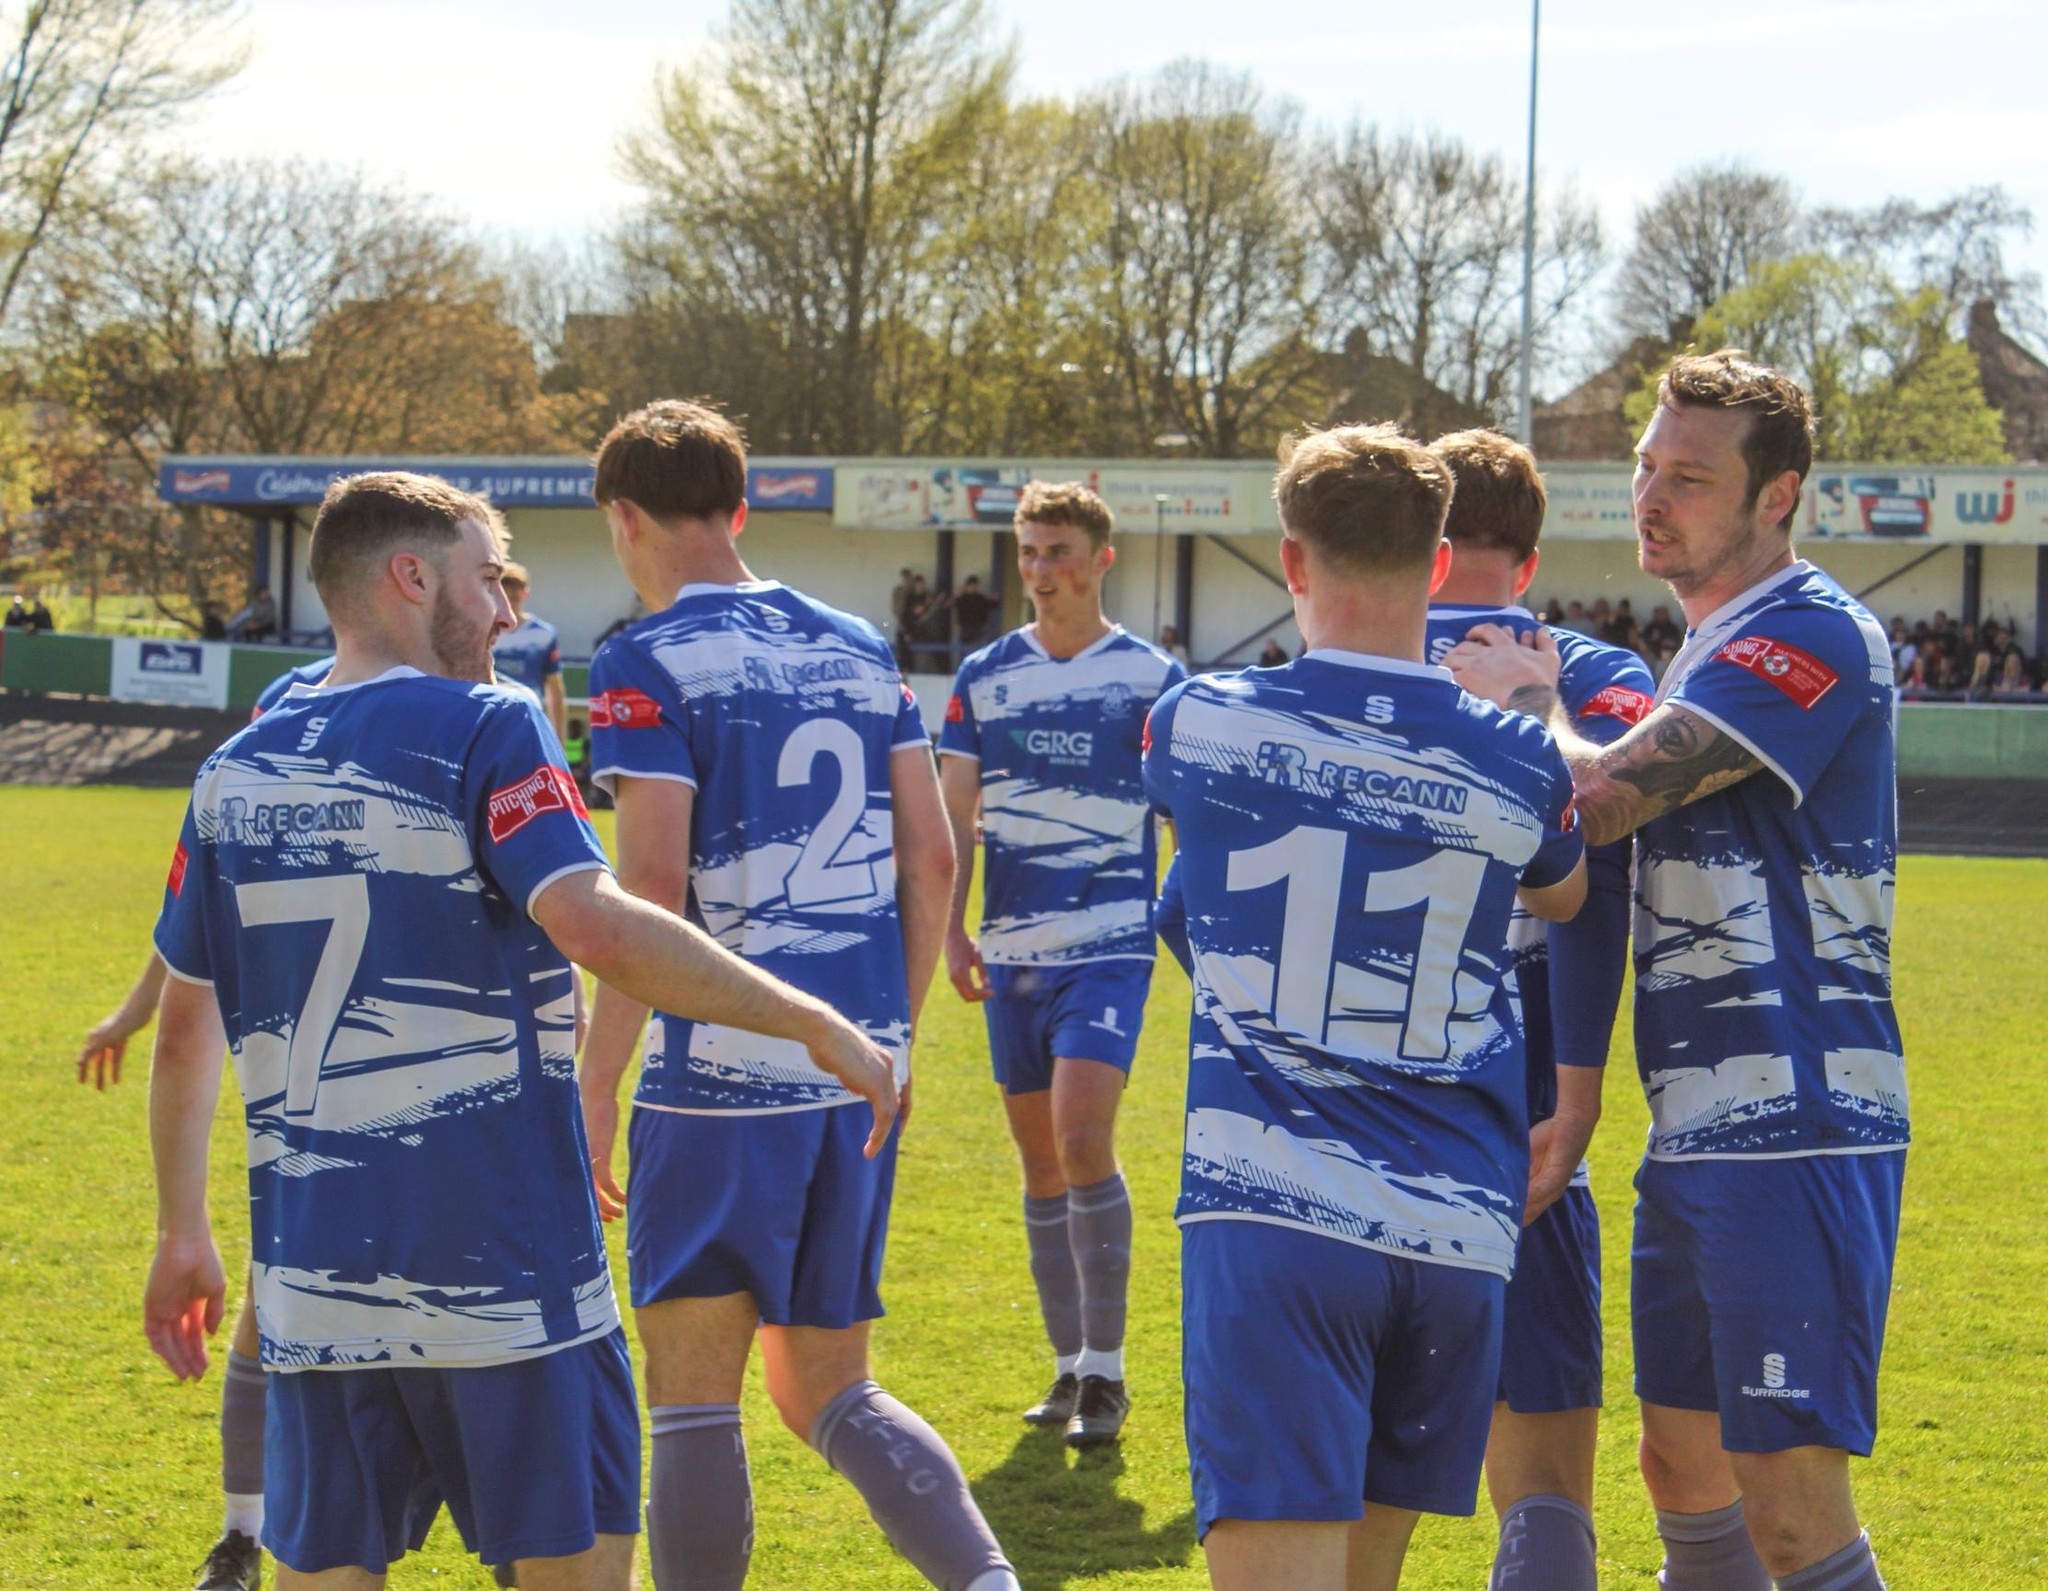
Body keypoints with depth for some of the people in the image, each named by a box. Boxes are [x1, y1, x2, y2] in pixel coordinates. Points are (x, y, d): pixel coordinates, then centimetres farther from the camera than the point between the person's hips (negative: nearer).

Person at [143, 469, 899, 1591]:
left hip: (312, 1280, 5)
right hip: (502, 1265, -5)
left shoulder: (234, 773, 9)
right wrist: (816, 1024, -16)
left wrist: (181, 1233, 23)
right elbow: (599, 929, -21)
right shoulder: (484, 728, -7)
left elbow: (184, 1025, 14)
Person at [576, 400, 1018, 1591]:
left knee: (694, 1395, 3)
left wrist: (597, 1086, -11)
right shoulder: (860, 648, 12)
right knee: (828, 1392, 14)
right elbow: (932, 857, 11)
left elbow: (652, 886, -15)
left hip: (724, 1075, -6)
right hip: (862, 1068, 6)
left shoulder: (650, 663, -7)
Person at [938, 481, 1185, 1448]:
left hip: (1110, 942, -4)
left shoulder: (1152, 677, -1)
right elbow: (955, 815, 10)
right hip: (1013, 950, 4)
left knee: (1082, 1139, -18)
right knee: (1039, 1161, 8)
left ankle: (1105, 1370, -9)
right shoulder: (985, 677, 8)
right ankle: (1070, 1366, 19)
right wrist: (952, 932, 1)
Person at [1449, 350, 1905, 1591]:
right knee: (1685, 1470, 16)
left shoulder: (1813, 635, -13)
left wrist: (1527, 703, -1)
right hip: (1697, 1129, 10)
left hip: (1795, 1130, -10)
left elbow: (1602, 801, -20)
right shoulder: (1713, 649, 19)